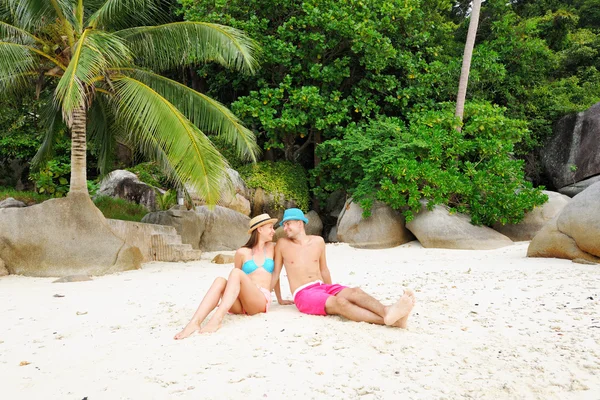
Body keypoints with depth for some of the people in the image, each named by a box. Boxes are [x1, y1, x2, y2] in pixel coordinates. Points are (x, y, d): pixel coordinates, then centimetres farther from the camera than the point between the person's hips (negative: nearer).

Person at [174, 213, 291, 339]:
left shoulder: (271, 247, 14)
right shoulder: (242, 252, 12)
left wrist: (280, 299, 25)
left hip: (261, 301, -1)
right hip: (239, 304, 1)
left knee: (236, 273, -29)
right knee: (220, 281, -30)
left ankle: (217, 319, -47)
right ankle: (194, 322, -48)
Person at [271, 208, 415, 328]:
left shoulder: (318, 241, 13)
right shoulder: (282, 244, 4)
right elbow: (275, 273, 10)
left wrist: (333, 292, 26)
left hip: (323, 287, 5)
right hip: (303, 294, -5)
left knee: (354, 292, -27)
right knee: (340, 302, -33)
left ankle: (387, 312, -55)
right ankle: (388, 320, -57)